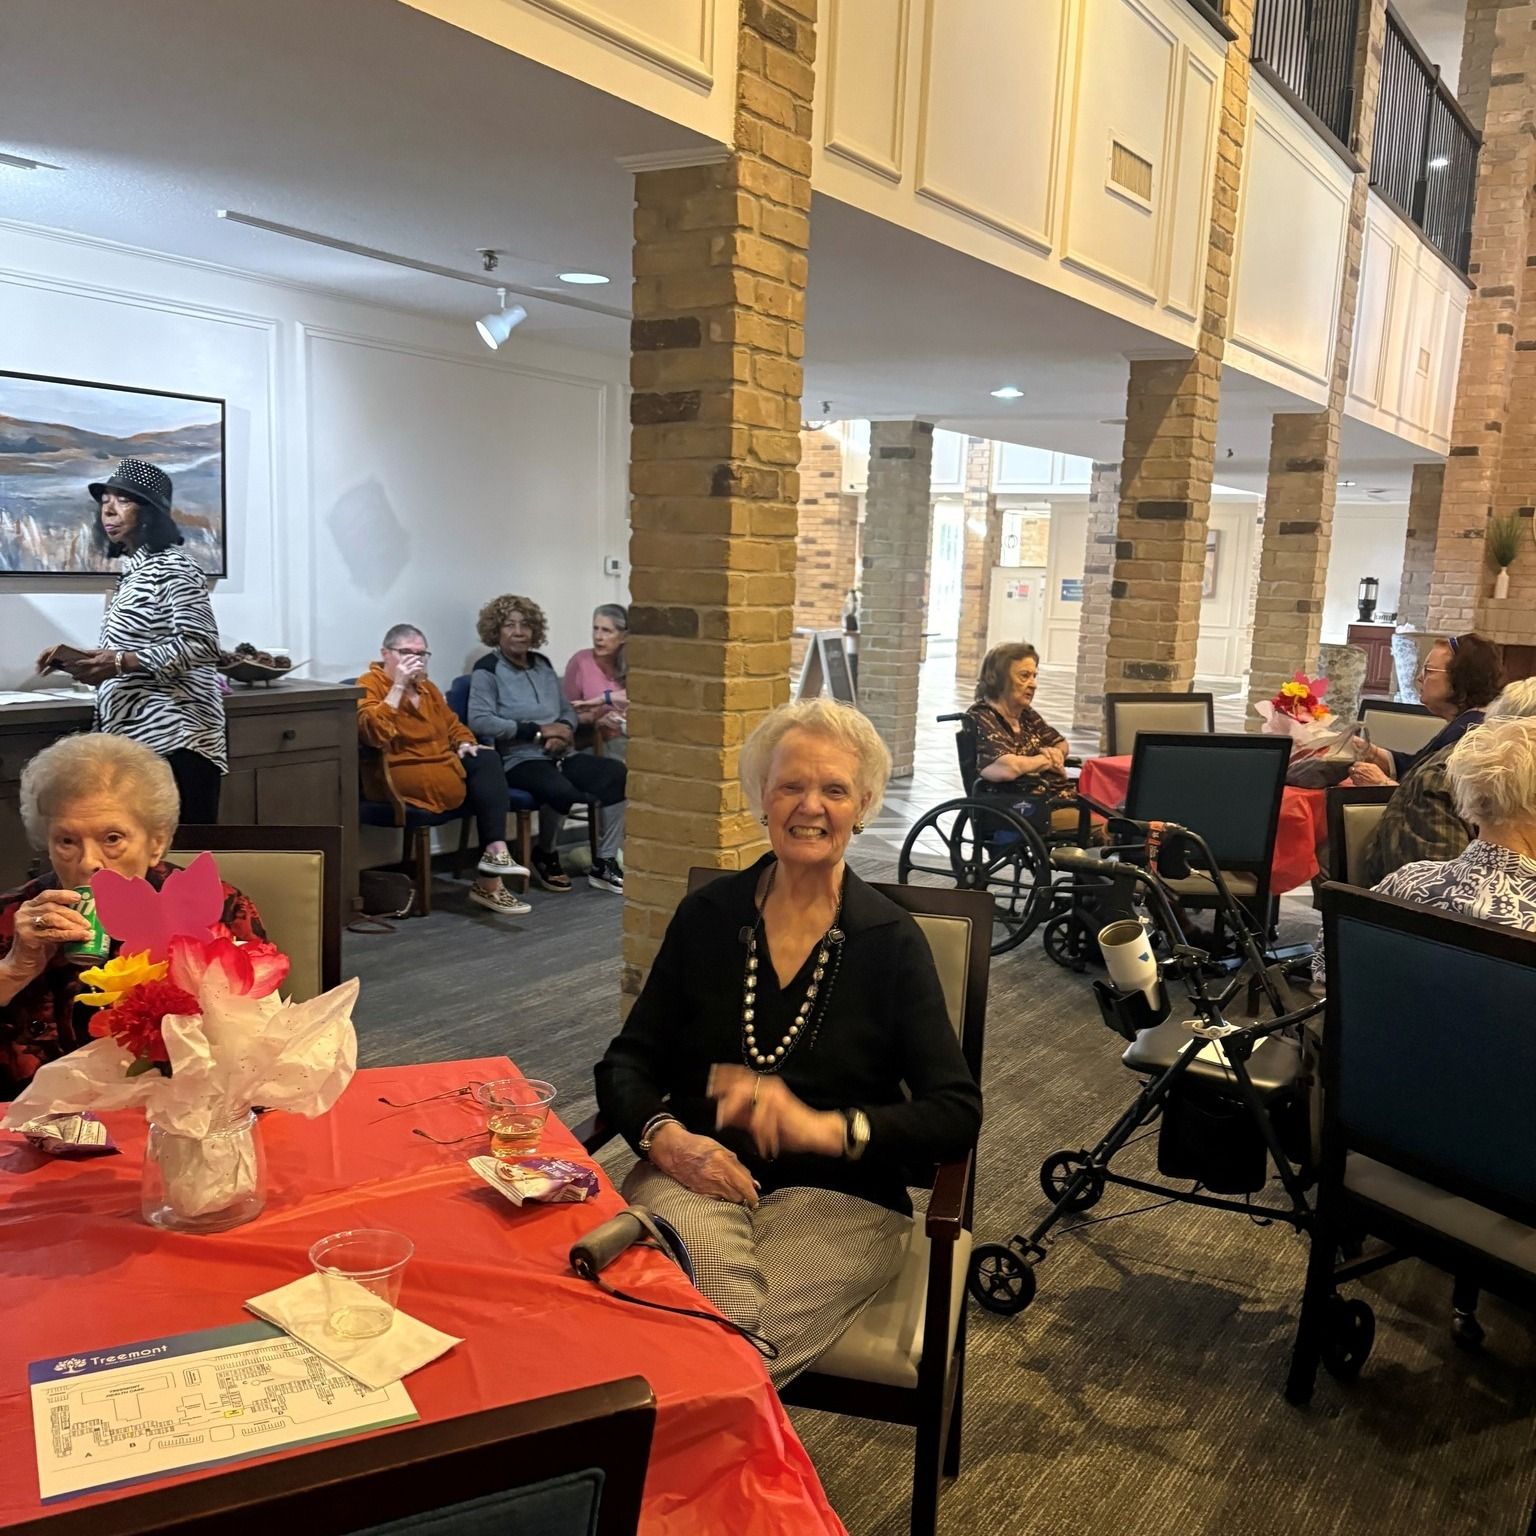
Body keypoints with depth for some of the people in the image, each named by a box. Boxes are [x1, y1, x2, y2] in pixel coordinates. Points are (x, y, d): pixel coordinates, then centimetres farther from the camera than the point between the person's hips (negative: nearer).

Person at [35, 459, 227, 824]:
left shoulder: (173, 567, -9)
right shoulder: (132, 571, 19)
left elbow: (201, 645, -18)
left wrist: (122, 663, -24)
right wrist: (82, 659, 7)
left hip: (173, 738, -9)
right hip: (136, 738, 9)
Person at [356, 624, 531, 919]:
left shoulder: (427, 687, 18)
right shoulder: (369, 686, -6)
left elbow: (453, 725, 28)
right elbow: (374, 733, -24)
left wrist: (464, 744, 5)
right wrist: (398, 686, -23)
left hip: (442, 766, 8)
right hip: (397, 775, -8)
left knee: (487, 759, -22)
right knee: (483, 782, -23)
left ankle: (495, 853, -30)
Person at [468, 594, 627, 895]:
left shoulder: (542, 664, 19)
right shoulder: (487, 670, 0)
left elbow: (568, 710, 23)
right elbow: (479, 721, -14)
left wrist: (564, 730, -3)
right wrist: (538, 731, -14)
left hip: (558, 756, 6)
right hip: (518, 760, -6)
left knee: (616, 774, -19)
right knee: (562, 791, -37)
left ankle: (605, 864, -11)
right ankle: (545, 856, -5)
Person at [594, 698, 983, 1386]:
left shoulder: (891, 942, -1)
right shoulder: (708, 914, 5)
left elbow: (958, 1115, -6)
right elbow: (627, 1063, 6)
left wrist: (824, 1127, -22)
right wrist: (665, 1136, -16)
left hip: (836, 1199, -1)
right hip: (698, 1177, 2)